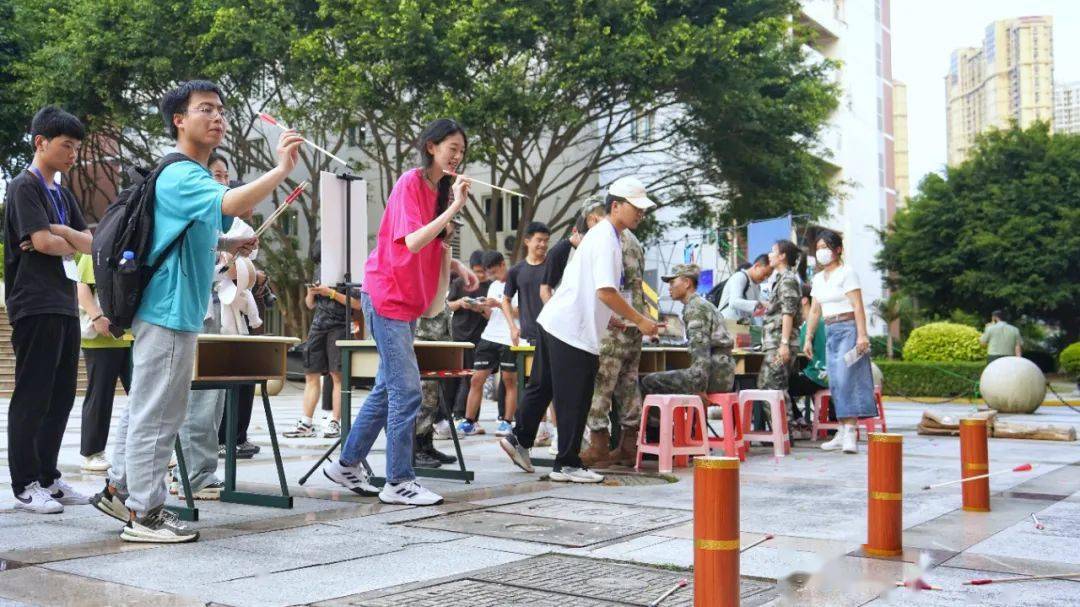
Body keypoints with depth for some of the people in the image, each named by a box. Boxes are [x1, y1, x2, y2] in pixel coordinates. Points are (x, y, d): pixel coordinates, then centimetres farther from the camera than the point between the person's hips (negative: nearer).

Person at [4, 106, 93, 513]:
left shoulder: (62, 193, 19)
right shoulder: (24, 186, -5)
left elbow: (90, 242, 10)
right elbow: (43, 242, -15)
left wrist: (59, 232, -8)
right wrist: (71, 246, 4)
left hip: (65, 305, 8)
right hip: (35, 306, -8)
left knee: (61, 397, 9)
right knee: (32, 397, -4)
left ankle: (48, 477, 17)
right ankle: (25, 486, 2)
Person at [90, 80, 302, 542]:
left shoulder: (196, 176, 17)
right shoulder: (180, 175, -16)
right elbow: (231, 203, -36)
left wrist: (228, 245, 12)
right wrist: (282, 169, -40)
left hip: (170, 312, 11)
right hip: (169, 312, -11)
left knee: (144, 406, 18)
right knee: (158, 413, -3)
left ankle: (119, 490, 29)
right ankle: (144, 514, 6)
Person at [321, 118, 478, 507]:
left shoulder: (440, 190, 13)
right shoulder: (410, 183, -13)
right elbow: (412, 242, -25)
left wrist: (456, 265, 4)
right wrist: (455, 207, -27)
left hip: (408, 298, 9)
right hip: (389, 295, -9)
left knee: (388, 389, 13)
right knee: (407, 391, -9)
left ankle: (347, 464, 24)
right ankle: (398, 482, -1)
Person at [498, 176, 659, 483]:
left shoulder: (599, 234, 17)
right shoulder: (606, 239, -15)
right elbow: (605, 291, -23)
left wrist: (615, 319, 22)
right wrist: (639, 321, -16)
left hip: (554, 322, 10)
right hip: (574, 331, -10)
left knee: (542, 387, 18)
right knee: (574, 400, -1)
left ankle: (519, 440, 28)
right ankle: (567, 464, 8)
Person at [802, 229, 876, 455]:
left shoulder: (846, 272, -5)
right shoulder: (818, 278, 16)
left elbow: (857, 306, -12)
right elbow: (815, 311, 20)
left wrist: (862, 335, -20)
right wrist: (808, 338, 15)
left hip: (848, 328, -7)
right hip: (830, 332, 7)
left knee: (847, 379, -14)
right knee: (835, 383, 5)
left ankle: (851, 433, -17)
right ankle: (842, 432, 9)